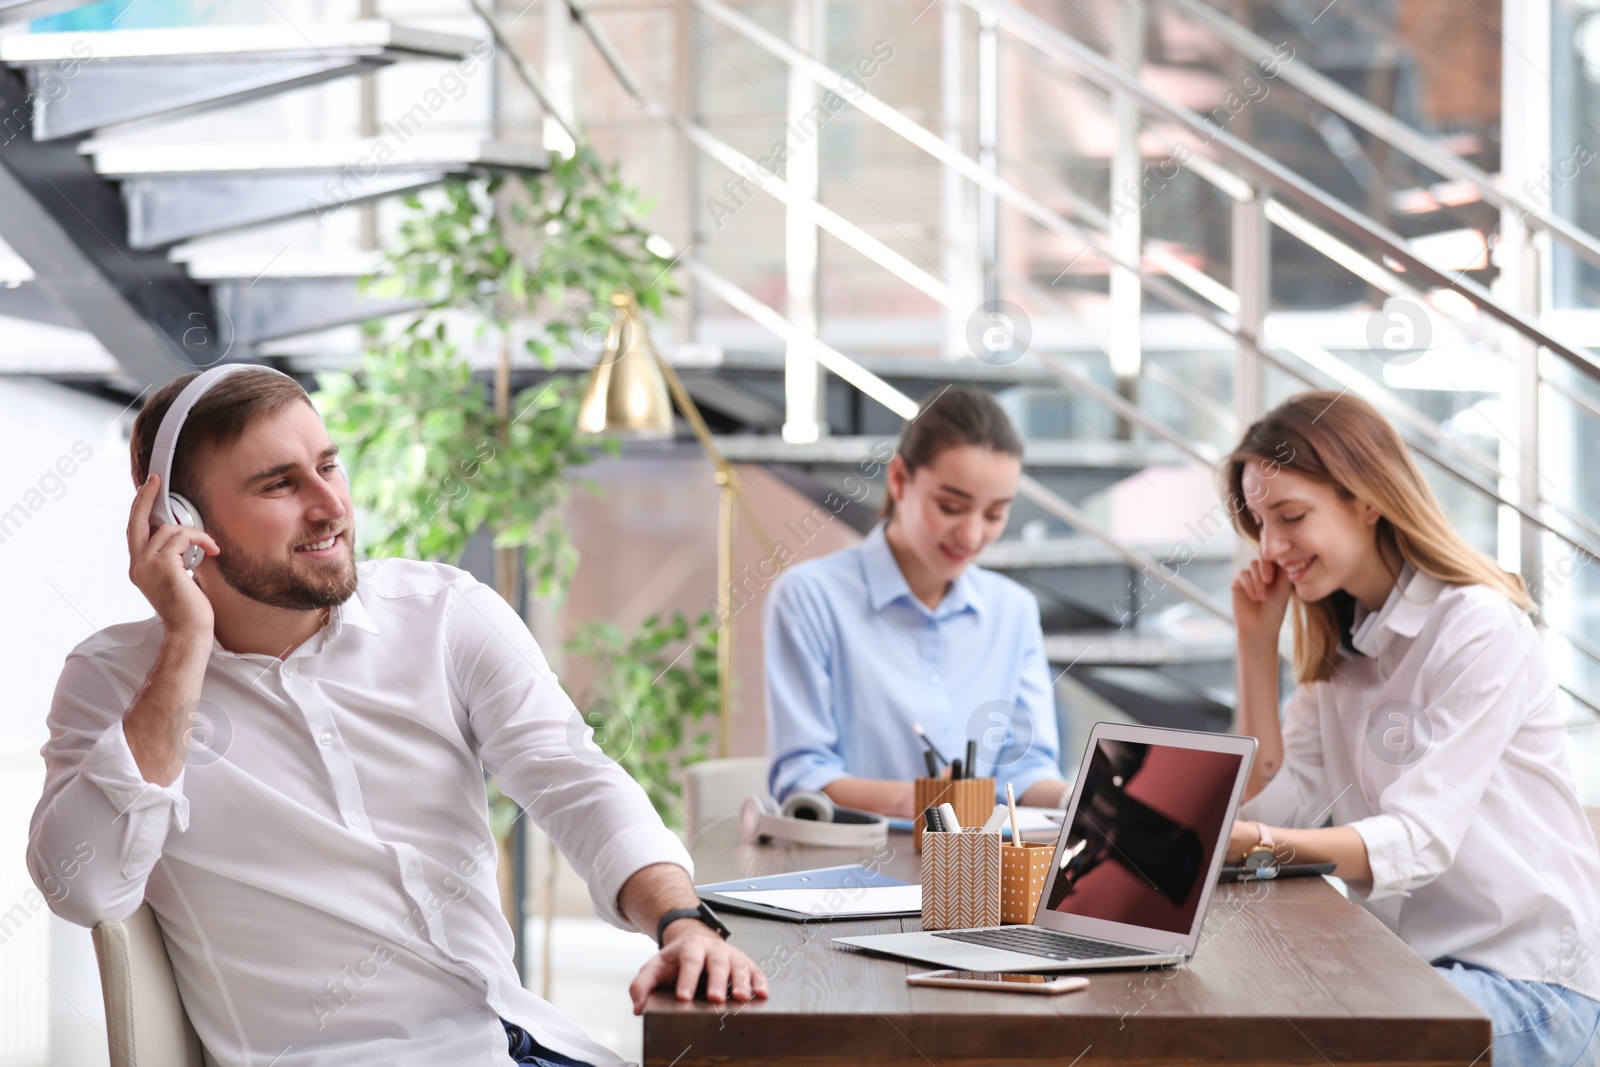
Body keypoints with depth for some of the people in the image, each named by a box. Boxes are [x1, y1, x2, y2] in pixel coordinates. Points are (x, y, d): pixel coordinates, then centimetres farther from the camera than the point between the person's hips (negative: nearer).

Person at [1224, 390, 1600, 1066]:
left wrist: (1254, 841, -37)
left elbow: (1417, 840, -23)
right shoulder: (1338, 645, 12)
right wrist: (1257, 644, 0)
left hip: (1529, 978, -7)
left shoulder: (1479, 629, -14)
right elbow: (1276, 810, 1)